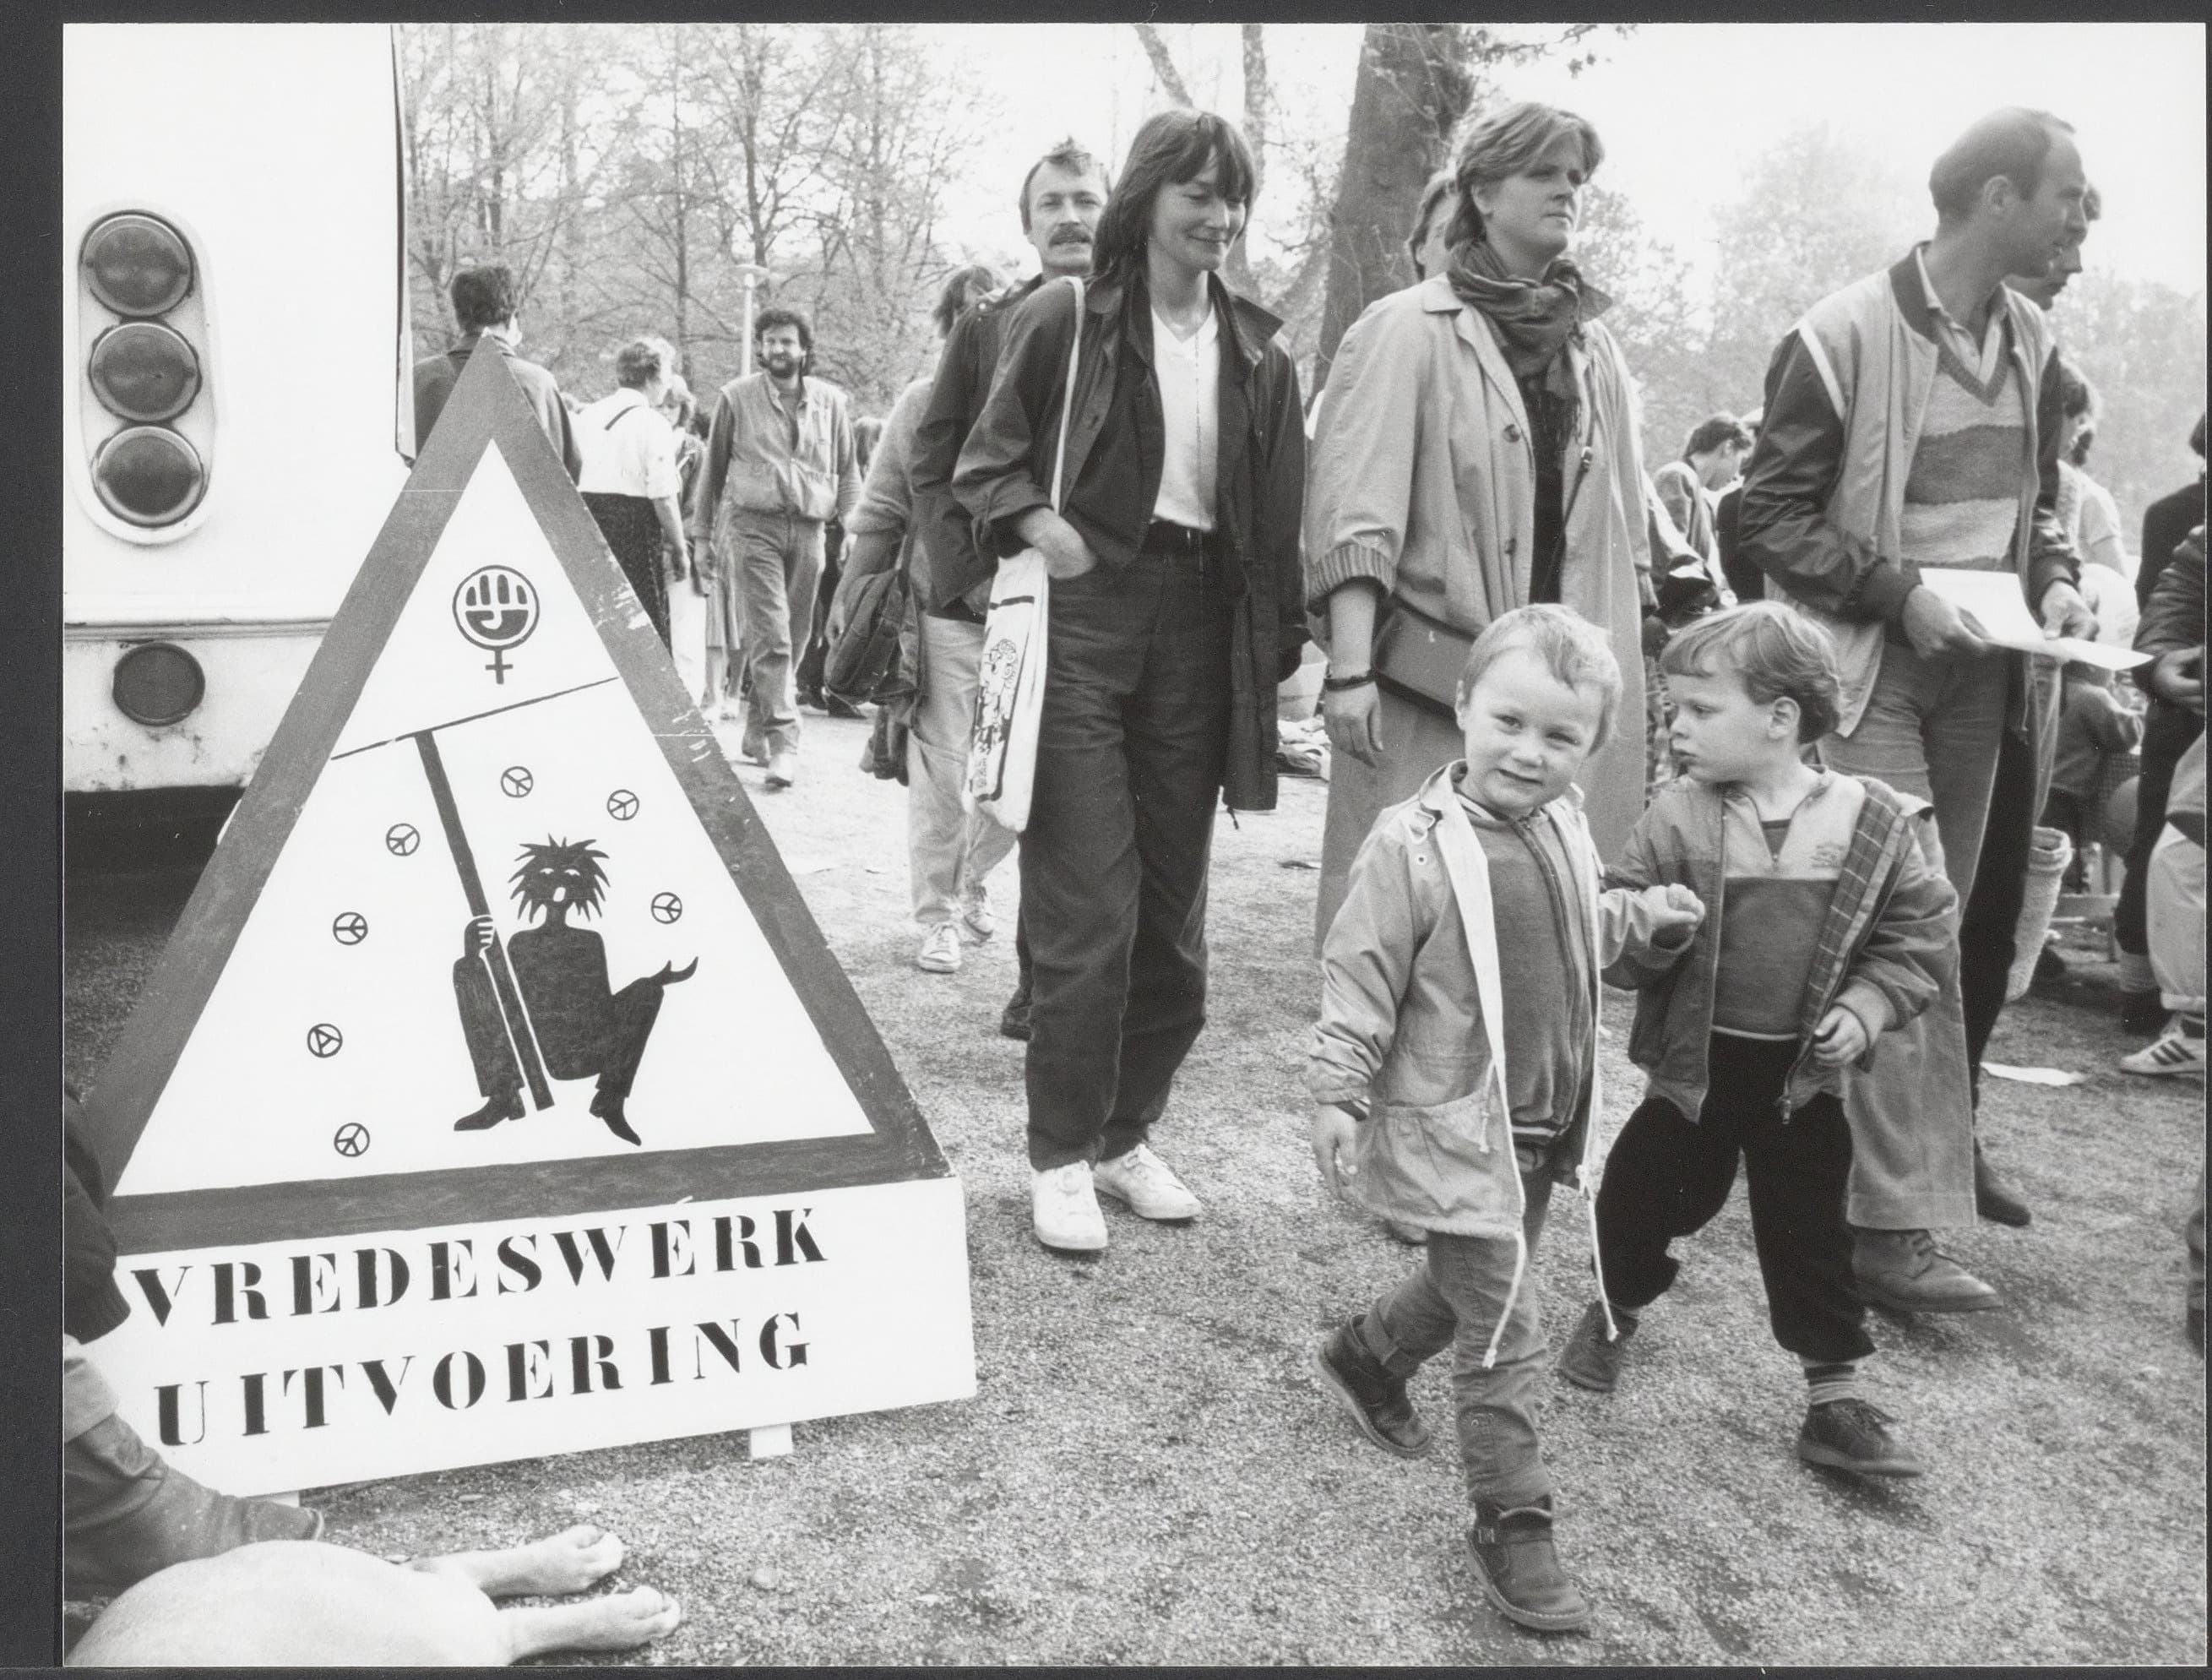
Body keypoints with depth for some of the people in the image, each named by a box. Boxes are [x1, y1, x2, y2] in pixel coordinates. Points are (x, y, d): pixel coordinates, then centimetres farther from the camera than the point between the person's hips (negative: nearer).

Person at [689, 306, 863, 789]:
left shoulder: (830, 401, 10)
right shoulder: (737, 397, 5)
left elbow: (847, 470, 16)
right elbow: (713, 466, 10)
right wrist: (702, 532, 9)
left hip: (807, 528, 3)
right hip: (752, 524, -3)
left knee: (790, 636, 7)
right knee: (771, 635, -13)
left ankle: (756, 731, 22)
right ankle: (784, 741, -17)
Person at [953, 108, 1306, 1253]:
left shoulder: (1258, 353, 12)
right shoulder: (1069, 320, 1)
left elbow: (1278, 516, 14)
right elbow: (984, 463, 6)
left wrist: (1280, 644, 5)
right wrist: (1036, 521, -14)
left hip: (1198, 638, 5)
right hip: (1083, 620, -4)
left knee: (1172, 913, 8)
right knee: (1086, 911, -6)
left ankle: (1127, 1134, 24)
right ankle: (1060, 1157, 9)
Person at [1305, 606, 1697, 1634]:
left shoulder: (1560, 826, 2)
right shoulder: (1413, 844, -21)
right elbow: (1359, 982, -18)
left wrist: (1642, 918, 7)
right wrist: (1337, 1098, -21)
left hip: (1544, 1127, 8)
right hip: (1455, 1135, -8)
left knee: (1473, 1286, 26)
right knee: (1504, 1335, -1)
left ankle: (1364, 1358, 51)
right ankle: (1510, 1521, 15)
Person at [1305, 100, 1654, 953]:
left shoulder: (1595, 349, 16)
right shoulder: (1405, 331, -2)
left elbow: (1626, 529, 20)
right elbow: (1355, 517, -10)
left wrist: (1637, 667, 15)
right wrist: (1350, 671, -18)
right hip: (1430, 688, -5)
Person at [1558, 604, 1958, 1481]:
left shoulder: (1875, 823, -9)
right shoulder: (1677, 820, -10)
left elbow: (1923, 932, 1)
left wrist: (1867, 1005, -11)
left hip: (1803, 1073, 0)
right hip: (1693, 1064, 1)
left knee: (1810, 1233, 9)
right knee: (1641, 1195, 12)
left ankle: (1835, 1393, 24)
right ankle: (1615, 1309, 41)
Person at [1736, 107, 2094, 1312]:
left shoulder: (2030, 342, 11)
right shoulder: (1842, 337, -11)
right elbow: (1773, 514, -9)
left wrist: (2055, 579, 2)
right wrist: (1898, 594, -17)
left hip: (1982, 673, 7)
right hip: (1874, 667, -7)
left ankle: (1901, 1183, 24)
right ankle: (1899, 1222, -6)